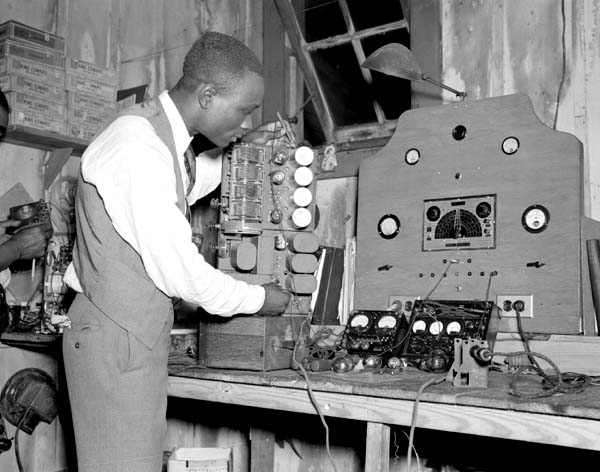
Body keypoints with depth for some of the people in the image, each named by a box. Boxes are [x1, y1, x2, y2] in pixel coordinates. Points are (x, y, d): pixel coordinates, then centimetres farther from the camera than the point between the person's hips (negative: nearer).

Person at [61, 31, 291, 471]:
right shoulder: (139, 148, -22)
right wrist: (257, 299, -6)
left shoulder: (161, 134, 9)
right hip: (116, 339, -9)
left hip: (137, 335, 9)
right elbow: (174, 267, -21)